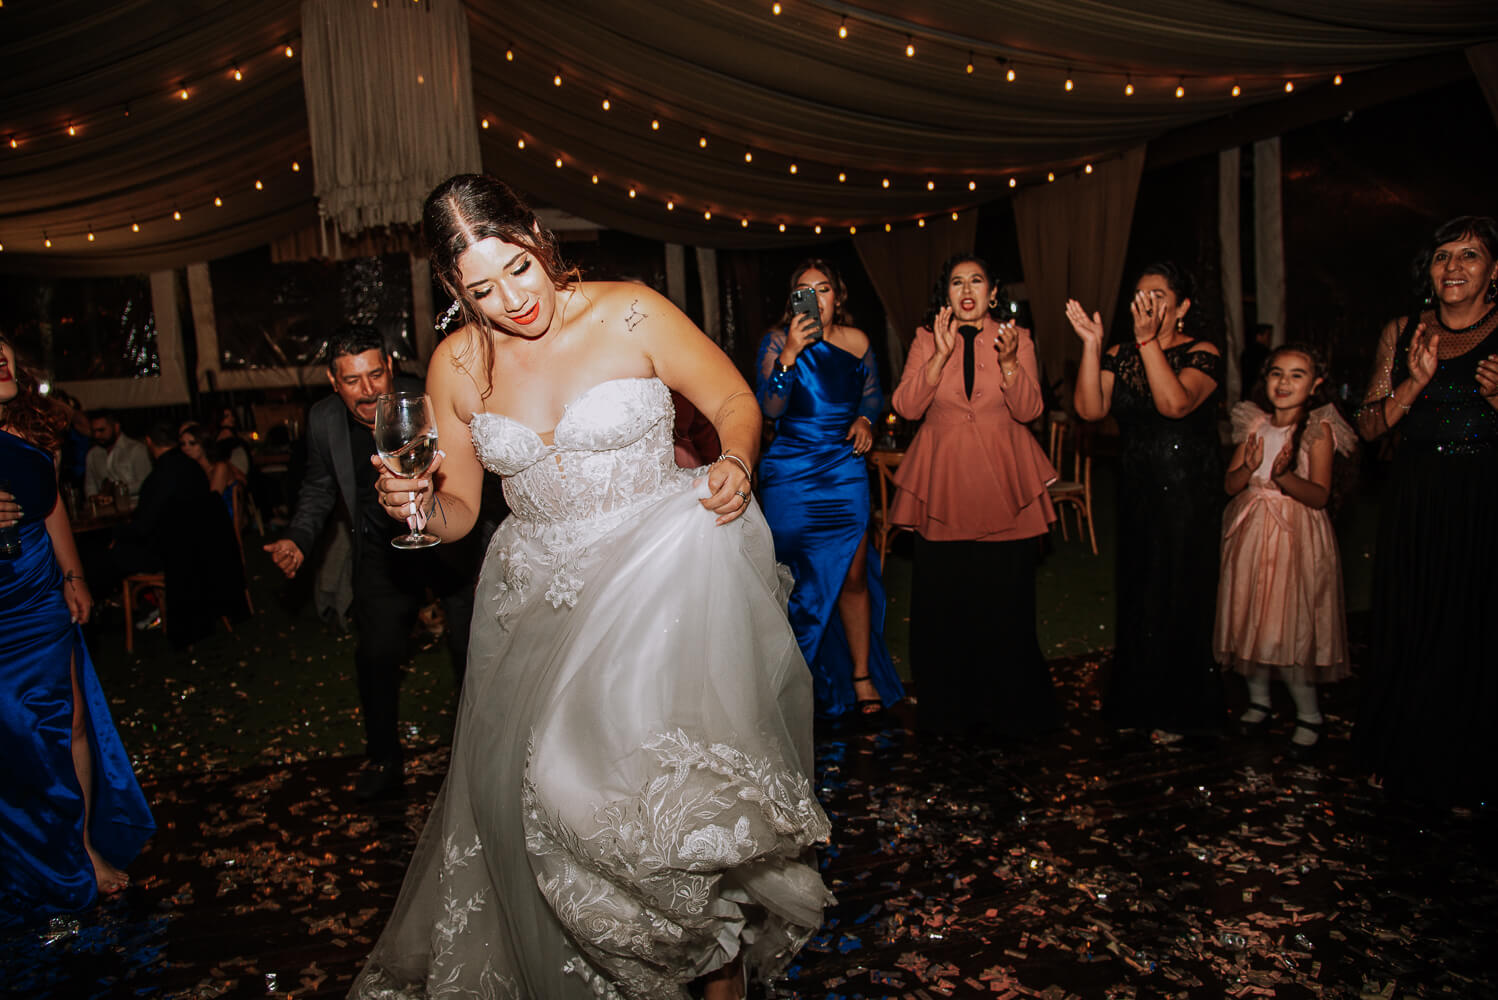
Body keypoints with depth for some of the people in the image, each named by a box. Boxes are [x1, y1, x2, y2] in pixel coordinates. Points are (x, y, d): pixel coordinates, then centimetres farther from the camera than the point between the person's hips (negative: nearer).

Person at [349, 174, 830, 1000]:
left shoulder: (631, 315, -8)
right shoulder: (456, 366, 3)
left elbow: (734, 400, 2)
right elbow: (459, 510, 11)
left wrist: (735, 462, -18)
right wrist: (418, 505, -11)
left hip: (656, 582, -4)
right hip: (539, 598, 4)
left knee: (672, 770, -17)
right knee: (534, 793, 4)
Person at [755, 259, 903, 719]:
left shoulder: (856, 341, 4)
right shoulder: (777, 340, -4)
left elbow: (872, 392, 21)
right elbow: (770, 408, -14)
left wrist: (866, 419, 0)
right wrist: (789, 355, -25)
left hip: (845, 470, 2)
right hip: (789, 473, -2)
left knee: (853, 575, 3)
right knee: (796, 577, 4)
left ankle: (861, 675, 18)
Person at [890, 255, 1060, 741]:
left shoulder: (1016, 338, 6)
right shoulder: (926, 340, 6)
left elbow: (1028, 409, -5)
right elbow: (907, 406, -8)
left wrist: (1009, 360, -20)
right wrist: (941, 355, -18)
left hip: (1003, 487, 0)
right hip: (943, 487, 0)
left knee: (1005, 603, 2)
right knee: (944, 602, 3)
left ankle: (1009, 711, 20)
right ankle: (952, 707, 19)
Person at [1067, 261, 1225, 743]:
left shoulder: (1202, 354, -7)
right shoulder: (1120, 355, 5)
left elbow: (1175, 403, -26)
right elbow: (1089, 409, -10)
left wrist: (1148, 341, -29)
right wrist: (1091, 343, -17)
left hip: (1188, 497, -4)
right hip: (1136, 494, 4)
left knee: (1180, 597, 4)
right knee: (1136, 597, 11)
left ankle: (1178, 712, 21)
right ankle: (1138, 703, 26)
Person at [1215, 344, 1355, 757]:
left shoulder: (1318, 429, -7)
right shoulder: (1255, 425, 5)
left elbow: (1319, 495, -14)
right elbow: (1230, 484, 2)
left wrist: (1283, 475, -31)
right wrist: (1249, 467, -18)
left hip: (1296, 539, -4)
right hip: (1251, 533, 4)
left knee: (1293, 626, -4)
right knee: (1250, 617, 10)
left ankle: (1309, 714, 14)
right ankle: (1259, 700, 28)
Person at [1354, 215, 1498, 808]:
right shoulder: (1402, 334, 8)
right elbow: (1368, 425, 3)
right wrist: (1414, 384, -13)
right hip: (1411, 508, 3)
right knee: (1405, 631, 10)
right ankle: (1399, 761, 27)